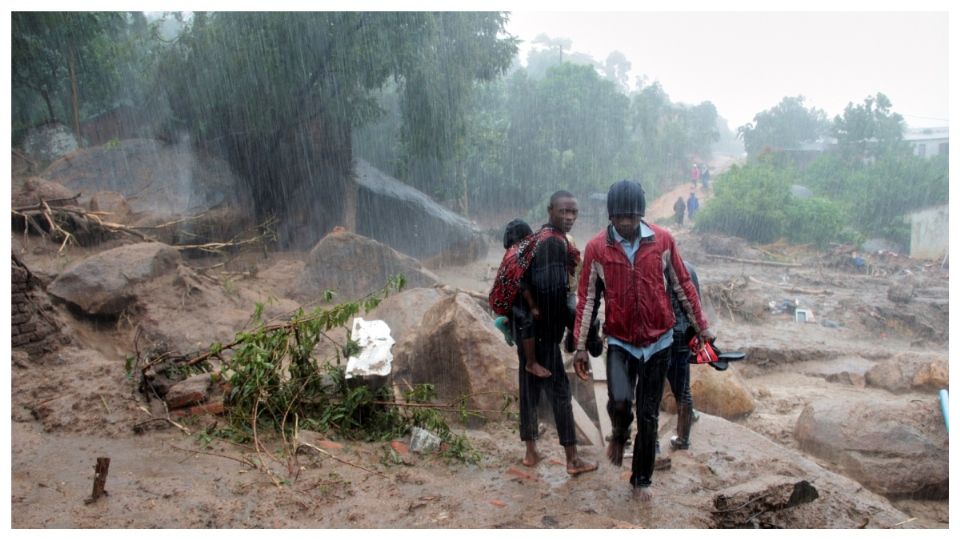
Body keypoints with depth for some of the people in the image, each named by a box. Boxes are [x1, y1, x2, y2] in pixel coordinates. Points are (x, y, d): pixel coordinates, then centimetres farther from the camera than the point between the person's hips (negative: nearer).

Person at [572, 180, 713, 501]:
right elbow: (587, 299, -3)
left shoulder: (662, 240, -5)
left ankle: (642, 479, 26)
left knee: (649, 416, 8)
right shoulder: (596, 248, -8)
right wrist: (581, 346, -4)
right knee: (619, 400, -21)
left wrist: (701, 327, 6)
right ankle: (619, 434, 15)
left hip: (658, 341, 1)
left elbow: (682, 285, 4)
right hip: (620, 341, -1)